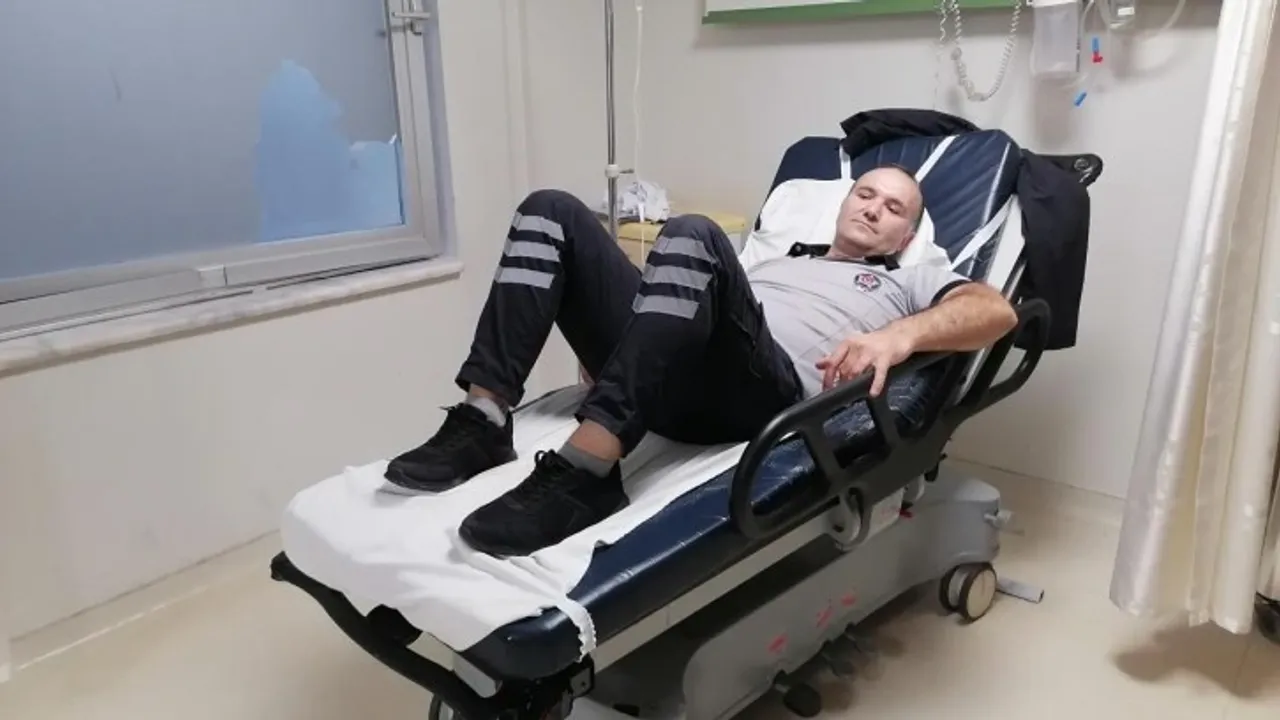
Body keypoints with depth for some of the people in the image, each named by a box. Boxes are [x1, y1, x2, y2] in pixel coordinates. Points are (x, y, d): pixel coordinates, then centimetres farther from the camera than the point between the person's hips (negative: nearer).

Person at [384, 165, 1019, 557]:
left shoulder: (906, 282, 26)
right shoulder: (774, 262, 41)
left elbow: (997, 312, 6)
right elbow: (695, 290, 33)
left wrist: (900, 335, -14)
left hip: (767, 392, -5)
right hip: (666, 380, 6)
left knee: (694, 235, -33)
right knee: (552, 211, -4)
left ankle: (585, 471, -40)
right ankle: (483, 423, -20)